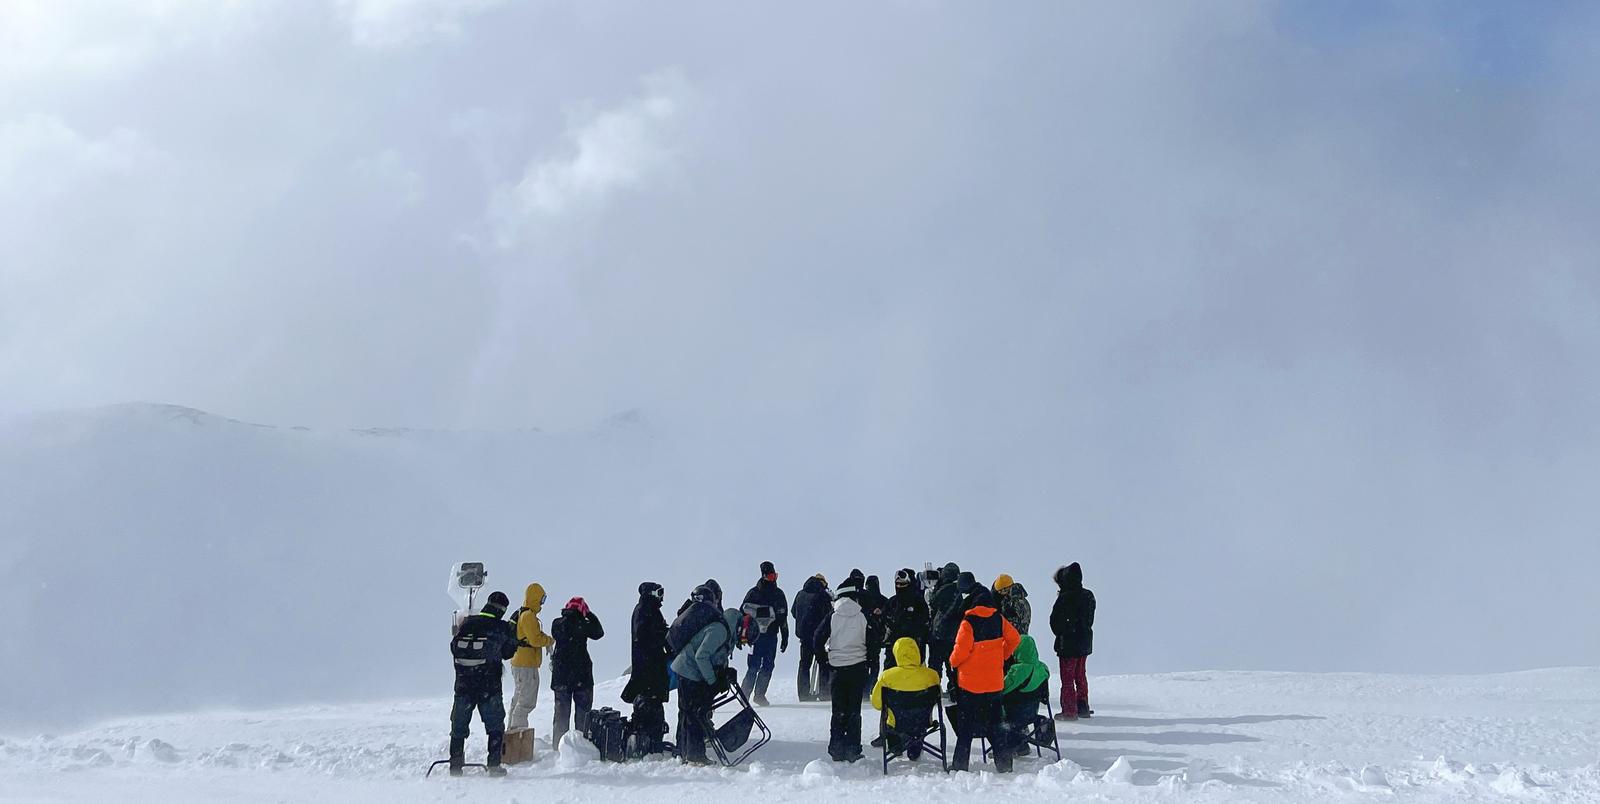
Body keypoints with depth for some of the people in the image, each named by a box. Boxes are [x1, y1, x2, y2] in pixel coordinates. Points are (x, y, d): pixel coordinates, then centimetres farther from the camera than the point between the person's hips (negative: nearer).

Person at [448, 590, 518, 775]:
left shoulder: (466, 623, 1)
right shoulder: (502, 628, -8)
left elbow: (454, 648, 9)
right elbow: (508, 652, 6)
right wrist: (512, 628, 17)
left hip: (463, 685, 3)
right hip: (490, 687, -3)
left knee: (459, 726, 13)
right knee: (495, 726, 10)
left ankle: (455, 766, 11)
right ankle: (494, 764, 3)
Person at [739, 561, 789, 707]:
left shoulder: (779, 594, 14)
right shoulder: (753, 593, 0)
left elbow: (783, 618, 19)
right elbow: (743, 613, 1)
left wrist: (785, 637, 16)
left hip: (772, 636, 5)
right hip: (756, 635, -5)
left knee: (768, 666, 4)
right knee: (754, 666, -8)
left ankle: (760, 694, 13)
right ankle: (745, 695, -1)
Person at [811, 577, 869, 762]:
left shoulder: (832, 617, -4)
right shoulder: (863, 617, -4)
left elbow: (817, 642, -5)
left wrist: (825, 659, 6)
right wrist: (869, 661, 14)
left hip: (837, 668, 0)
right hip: (858, 667, 0)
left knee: (838, 710, 9)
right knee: (854, 710, 6)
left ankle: (836, 750, 6)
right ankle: (852, 750, 3)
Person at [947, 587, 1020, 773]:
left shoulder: (968, 622, -15)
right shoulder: (998, 619, 0)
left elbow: (962, 649, -19)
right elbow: (1015, 639, 6)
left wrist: (953, 661, 1)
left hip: (969, 682, -4)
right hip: (994, 682, 4)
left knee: (965, 725, 5)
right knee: (994, 724, 14)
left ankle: (960, 764, 6)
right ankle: (1003, 762, 12)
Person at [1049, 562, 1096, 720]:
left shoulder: (1065, 598, -20)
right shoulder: (1088, 596, 3)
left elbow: (1054, 620, -14)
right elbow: (1090, 619, 10)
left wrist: (1060, 635, 2)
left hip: (1068, 644, -7)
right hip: (1085, 642, 7)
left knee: (1067, 678, 1)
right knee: (1081, 675, 19)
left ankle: (1069, 711, 1)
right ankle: (1083, 707, 25)